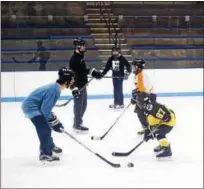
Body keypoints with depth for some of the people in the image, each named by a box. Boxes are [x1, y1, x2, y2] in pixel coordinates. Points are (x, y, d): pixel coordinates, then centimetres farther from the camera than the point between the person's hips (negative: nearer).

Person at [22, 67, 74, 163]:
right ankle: (45, 154, -11)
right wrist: (54, 122, -13)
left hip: (31, 105, 11)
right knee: (44, 129, -14)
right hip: (31, 107, -11)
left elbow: (46, 107, 17)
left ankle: (50, 146, 42)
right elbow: (45, 109, -23)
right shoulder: (55, 90, -24)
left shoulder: (55, 87, 6)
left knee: (46, 127, 23)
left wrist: (54, 119, 15)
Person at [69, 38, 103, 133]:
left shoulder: (81, 56, 10)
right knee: (78, 105, -3)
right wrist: (74, 87, -29)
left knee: (84, 105, 18)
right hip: (77, 86, -10)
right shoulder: (74, 59, -20)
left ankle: (78, 122, 29)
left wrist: (92, 71, 18)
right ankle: (77, 126, 6)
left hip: (83, 84, 10)